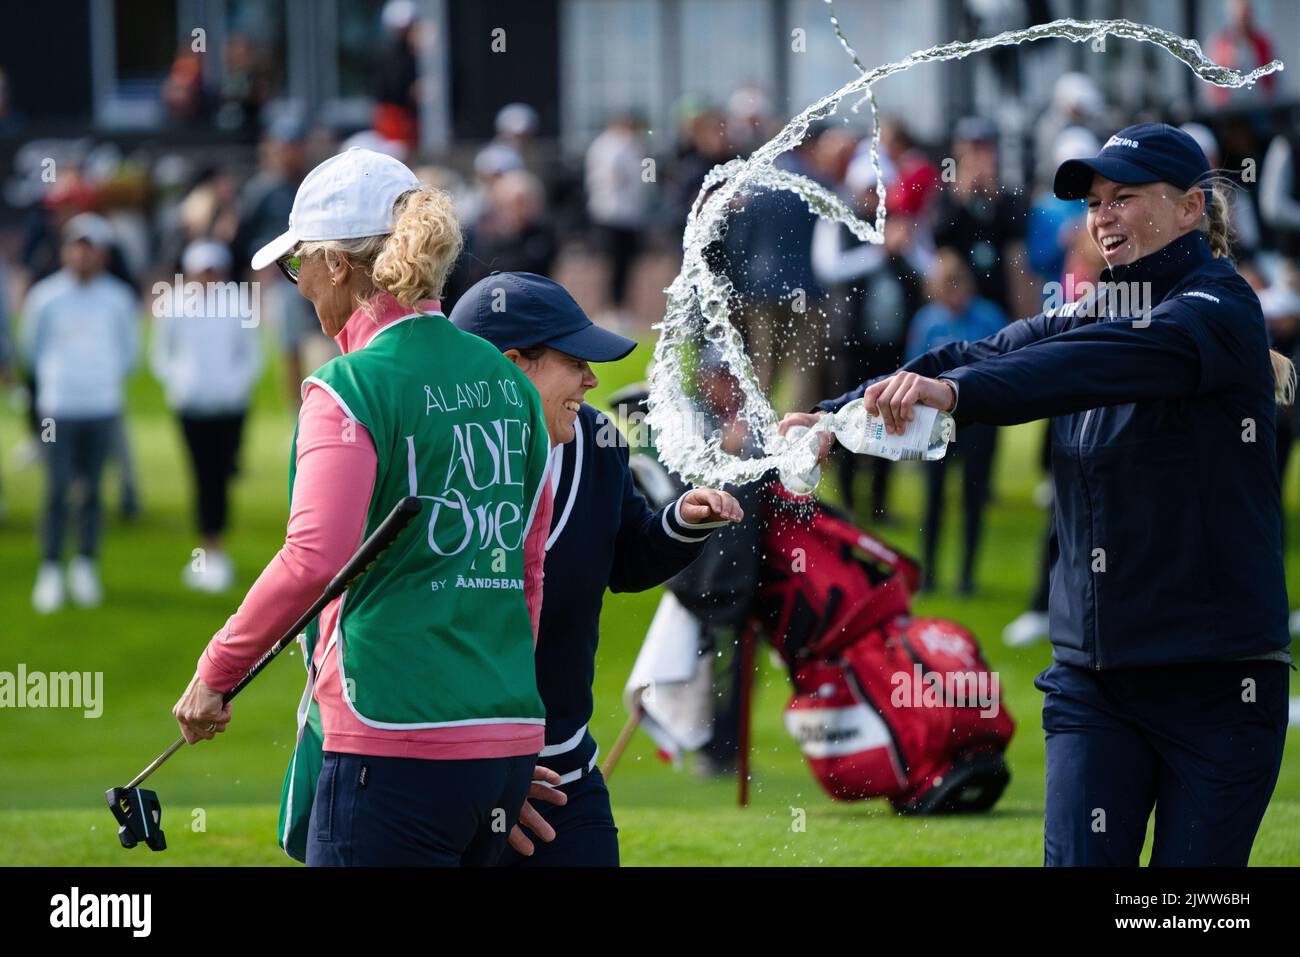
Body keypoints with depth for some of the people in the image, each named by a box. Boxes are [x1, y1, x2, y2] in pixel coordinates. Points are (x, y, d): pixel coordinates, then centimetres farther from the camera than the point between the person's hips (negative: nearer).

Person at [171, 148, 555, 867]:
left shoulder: (352, 387, -9)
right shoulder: (508, 382, 14)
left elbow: (314, 560, -20)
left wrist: (217, 673, -10)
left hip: (397, 743, -8)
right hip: (510, 740, 8)